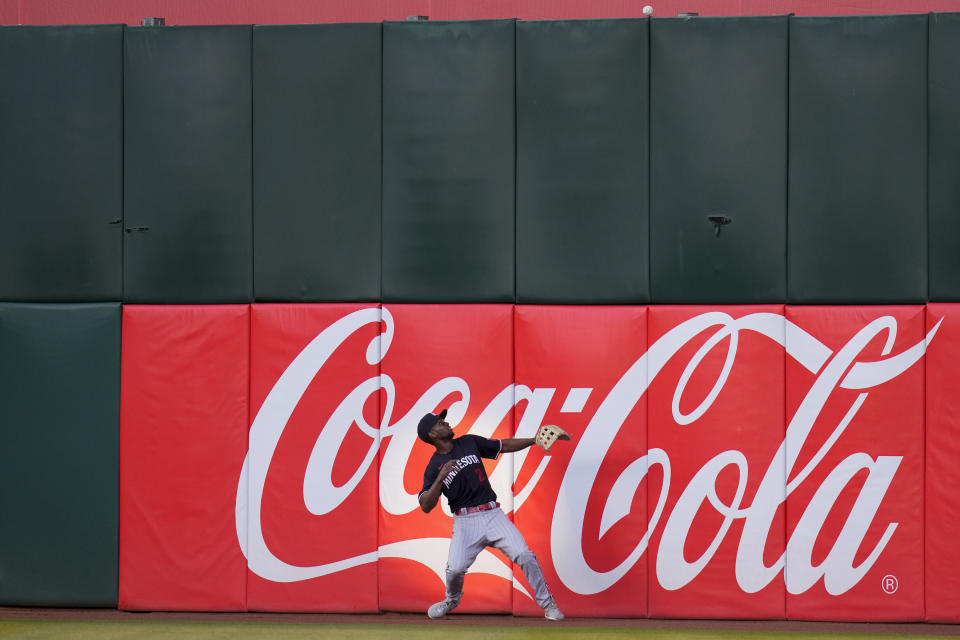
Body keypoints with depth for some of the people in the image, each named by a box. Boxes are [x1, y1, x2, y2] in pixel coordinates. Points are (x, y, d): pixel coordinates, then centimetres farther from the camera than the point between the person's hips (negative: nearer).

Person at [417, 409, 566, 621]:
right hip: (465, 522, -2)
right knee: (455, 568, -17)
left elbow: (504, 446, 18)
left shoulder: (469, 443, 9)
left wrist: (535, 440, 9)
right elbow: (426, 506, -11)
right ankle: (452, 600, 17)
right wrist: (441, 478, -22)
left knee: (524, 555, -13)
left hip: (492, 514, 2)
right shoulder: (434, 467, -1)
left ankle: (547, 604, 0)